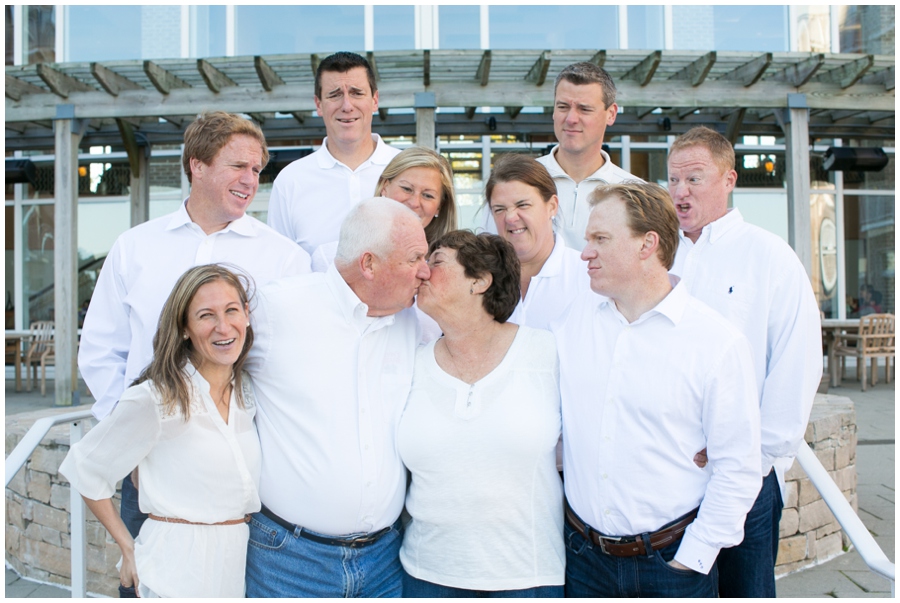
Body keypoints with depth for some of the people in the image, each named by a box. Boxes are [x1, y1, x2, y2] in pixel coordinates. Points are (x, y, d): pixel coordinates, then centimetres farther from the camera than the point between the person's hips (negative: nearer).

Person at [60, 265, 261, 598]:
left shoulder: (249, 392, 3)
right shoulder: (158, 399, -14)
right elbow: (83, 469, -6)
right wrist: (128, 548, -2)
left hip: (243, 559, 5)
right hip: (180, 569, -5)